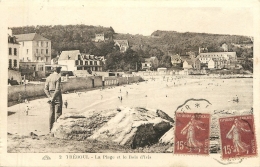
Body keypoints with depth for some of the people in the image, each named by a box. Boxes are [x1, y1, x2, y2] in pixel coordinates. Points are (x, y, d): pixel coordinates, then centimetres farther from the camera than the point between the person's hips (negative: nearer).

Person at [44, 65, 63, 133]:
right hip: (57, 95, -6)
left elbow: (46, 89, 2)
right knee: (58, 112, -1)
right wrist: (53, 98, -15)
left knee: (51, 112, 12)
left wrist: (50, 97, -4)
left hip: (51, 94, 7)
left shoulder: (48, 77, 7)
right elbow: (57, 89, -20)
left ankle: (51, 128, 15)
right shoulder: (58, 77, -13)